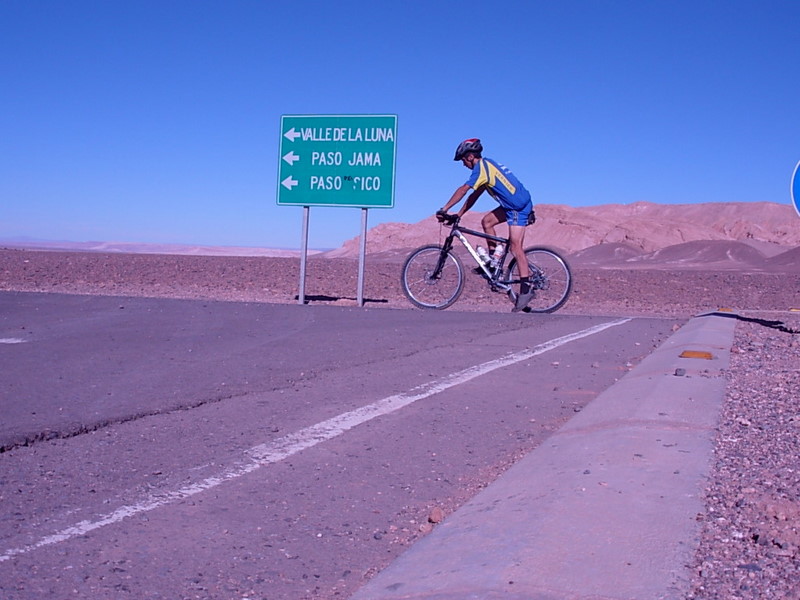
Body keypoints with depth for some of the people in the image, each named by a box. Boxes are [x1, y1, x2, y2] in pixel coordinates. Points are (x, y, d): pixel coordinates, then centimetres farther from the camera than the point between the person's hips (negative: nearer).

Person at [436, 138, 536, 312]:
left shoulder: (482, 166, -12)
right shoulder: (486, 166, 18)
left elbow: (463, 190, -18)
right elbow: (475, 195, 19)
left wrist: (444, 209, -15)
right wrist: (459, 215, 15)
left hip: (520, 206, -10)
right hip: (512, 205, 10)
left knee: (515, 247, -12)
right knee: (487, 221, 11)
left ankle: (526, 289, -13)